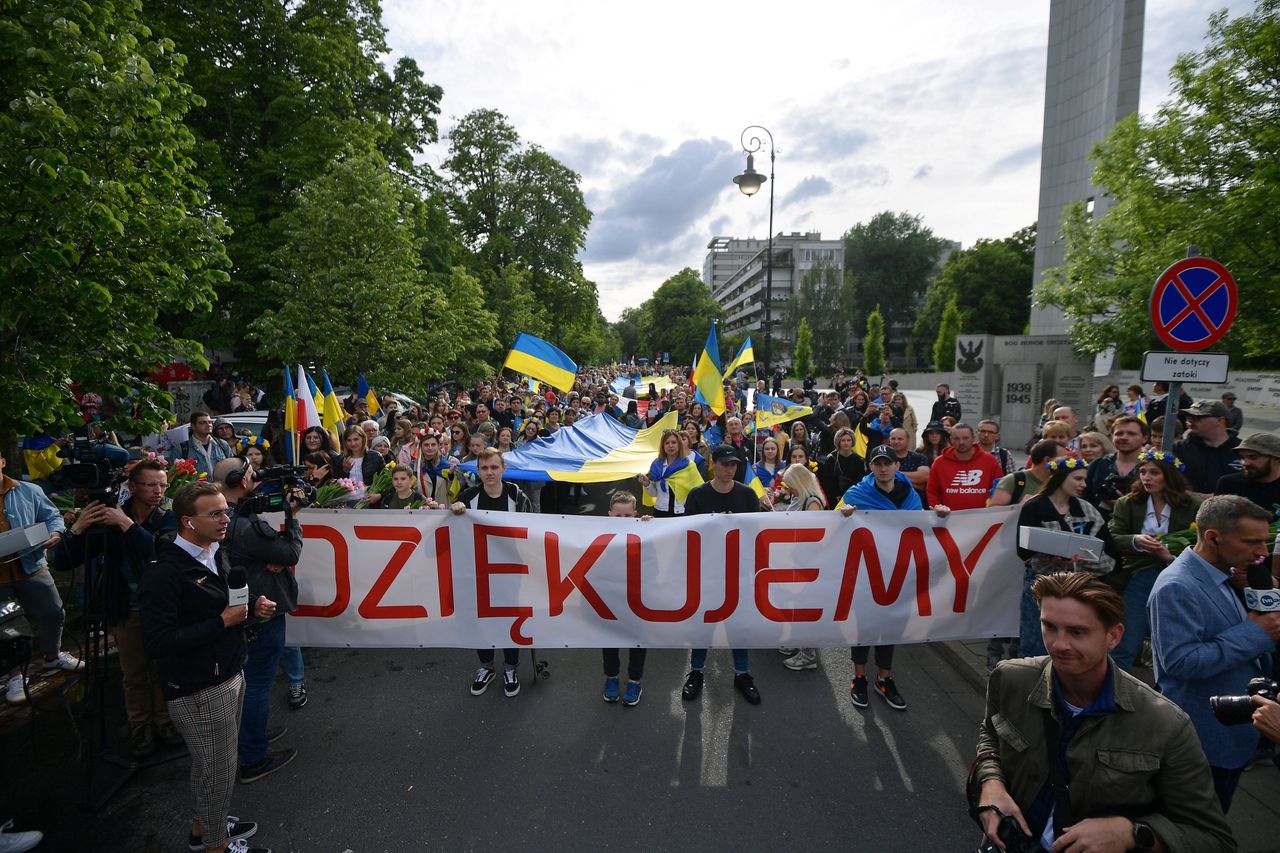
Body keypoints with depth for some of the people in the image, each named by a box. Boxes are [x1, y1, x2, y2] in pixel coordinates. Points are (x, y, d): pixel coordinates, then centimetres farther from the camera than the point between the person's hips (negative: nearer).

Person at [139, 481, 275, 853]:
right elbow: (158, 642, -25)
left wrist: (253, 606, -1)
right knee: (218, 771, 9)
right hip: (199, 692, -8)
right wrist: (222, 621, -24)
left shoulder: (216, 554, 6)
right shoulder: (164, 572, -22)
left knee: (215, 765, 25)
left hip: (229, 676, 8)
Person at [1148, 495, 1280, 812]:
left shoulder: (1222, 577, 5)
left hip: (1235, 733, 9)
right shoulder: (1176, 587, -27)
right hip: (1204, 742, -9)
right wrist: (1254, 634, -26)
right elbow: (1180, 662, -32)